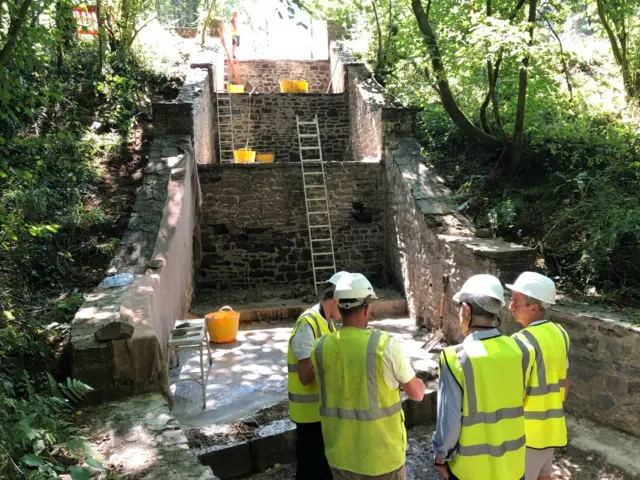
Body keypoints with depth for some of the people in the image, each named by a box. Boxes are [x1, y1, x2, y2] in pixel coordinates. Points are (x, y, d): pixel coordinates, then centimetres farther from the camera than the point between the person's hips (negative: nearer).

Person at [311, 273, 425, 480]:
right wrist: (409, 376, 15)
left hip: (340, 455, 4)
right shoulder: (384, 345, -19)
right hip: (380, 456, -3)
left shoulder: (321, 348, -8)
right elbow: (417, 394, -6)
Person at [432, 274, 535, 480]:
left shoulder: (456, 359, -24)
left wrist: (442, 456, -1)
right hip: (512, 463, 3)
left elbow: (449, 420, -17)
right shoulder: (522, 351, -13)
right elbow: (519, 401, 1)